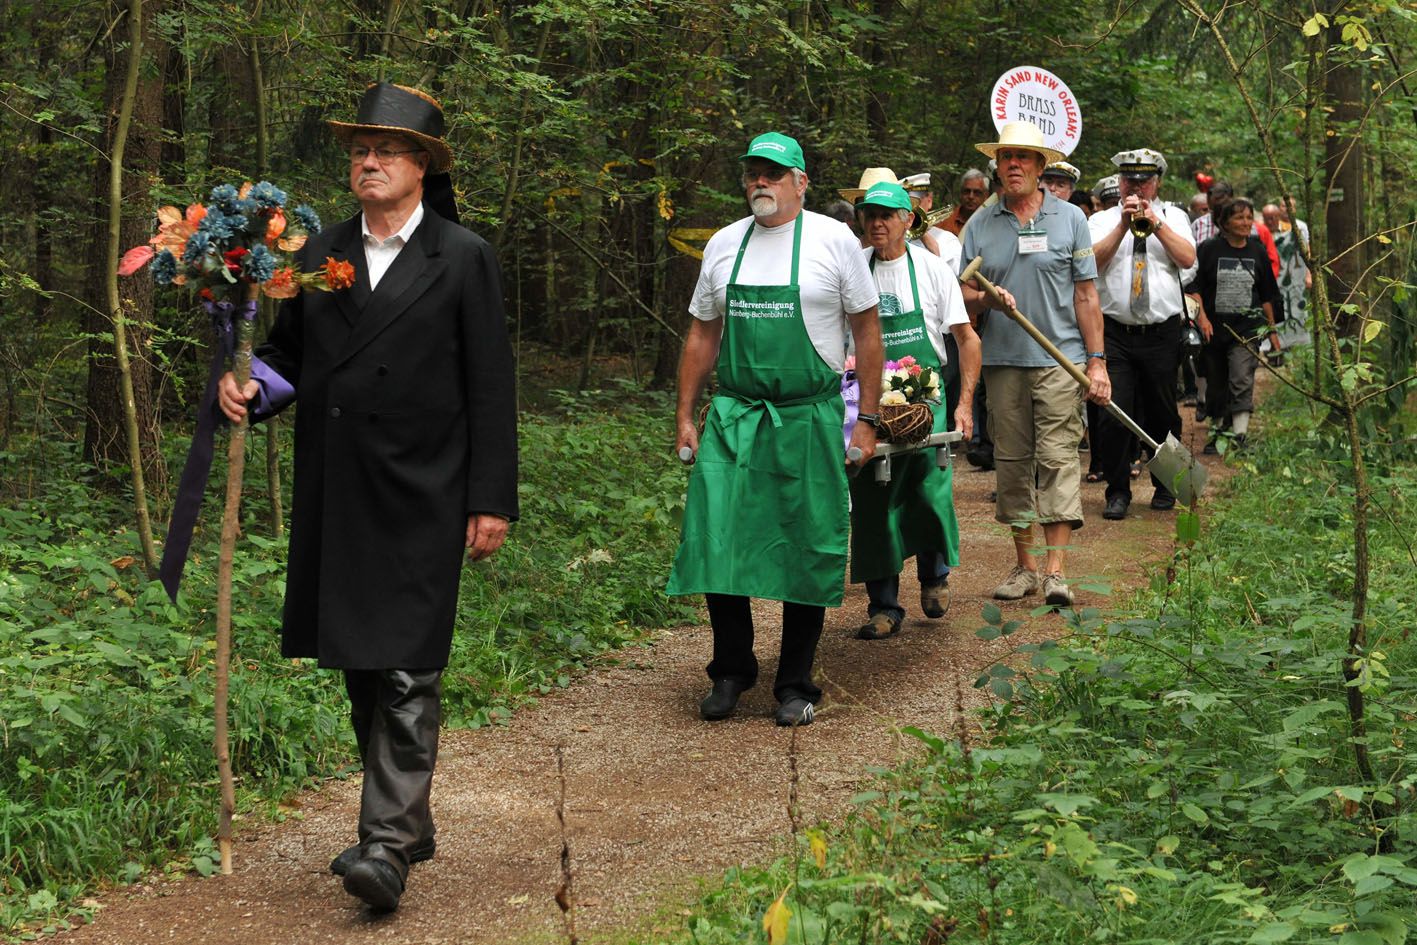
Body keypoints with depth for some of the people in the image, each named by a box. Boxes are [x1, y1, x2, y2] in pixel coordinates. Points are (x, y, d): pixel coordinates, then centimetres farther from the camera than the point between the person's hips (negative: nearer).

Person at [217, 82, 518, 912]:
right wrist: (246, 383, -5)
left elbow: (492, 390, -2)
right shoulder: (319, 255, 12)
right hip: (334, 502, 6)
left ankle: (389, 844, -10)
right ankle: (410, 822, 24)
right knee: (361, 668, 12)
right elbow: (291, 354, 19)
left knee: (406, 674, -9)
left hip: (419, 502, -5)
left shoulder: (464, 260, -1)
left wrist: (493, 501, -6)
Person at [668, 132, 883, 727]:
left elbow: (867, 330, 1)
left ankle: (795, 685, 14)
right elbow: (702, 335, 15)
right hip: (733, 416, 3)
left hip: (809, 419, -3)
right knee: (715, 540, -5)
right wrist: (685, 417, 11)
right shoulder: (724, 245, 9)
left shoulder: (833, 241, -1)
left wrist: (867, 420, -2)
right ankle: (731, 672, 13)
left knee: (809, 553, 2)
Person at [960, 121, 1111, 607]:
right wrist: (984, 299, -15)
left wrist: (1097, 361, -1)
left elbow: (1085, 295, 4)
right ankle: (1024, 565, 15)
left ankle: (1055, 570, -10)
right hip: (1002, 360, 3)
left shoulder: (1070, 219, 6)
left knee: (1058, 458, -8)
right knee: (1011, 462, 6)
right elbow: (964, 296, 9)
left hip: (1060, 359, -2)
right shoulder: (980, 225, 9)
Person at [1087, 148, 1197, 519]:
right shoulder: (1102, 221, 9)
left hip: (1162, 332, 1)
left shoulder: (1173, 217, 11)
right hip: (1115, 332, -1)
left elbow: (1187, 259, -6)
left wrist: (1155, 224, -14)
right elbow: (1093, 261, -9)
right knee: (1114, 413, -8)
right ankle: (1118, 491, 4)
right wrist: (1124, 225, -15)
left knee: (1162, 414, 7)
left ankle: (1165, 486, 24)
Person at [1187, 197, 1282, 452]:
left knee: (1242, 381, -16)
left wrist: (1271, 330, 18)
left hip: (1247, 328, 0)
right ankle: (1216, 431, 27)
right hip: (1214, 327, 0)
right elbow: (1194, 287, -3)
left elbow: (1267, 296, 17)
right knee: (1216, 384, 10)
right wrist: (1201, 316, -16)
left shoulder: (1257, 252, 9)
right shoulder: (1208, 249, -1)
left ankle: (1240, 436, -20)